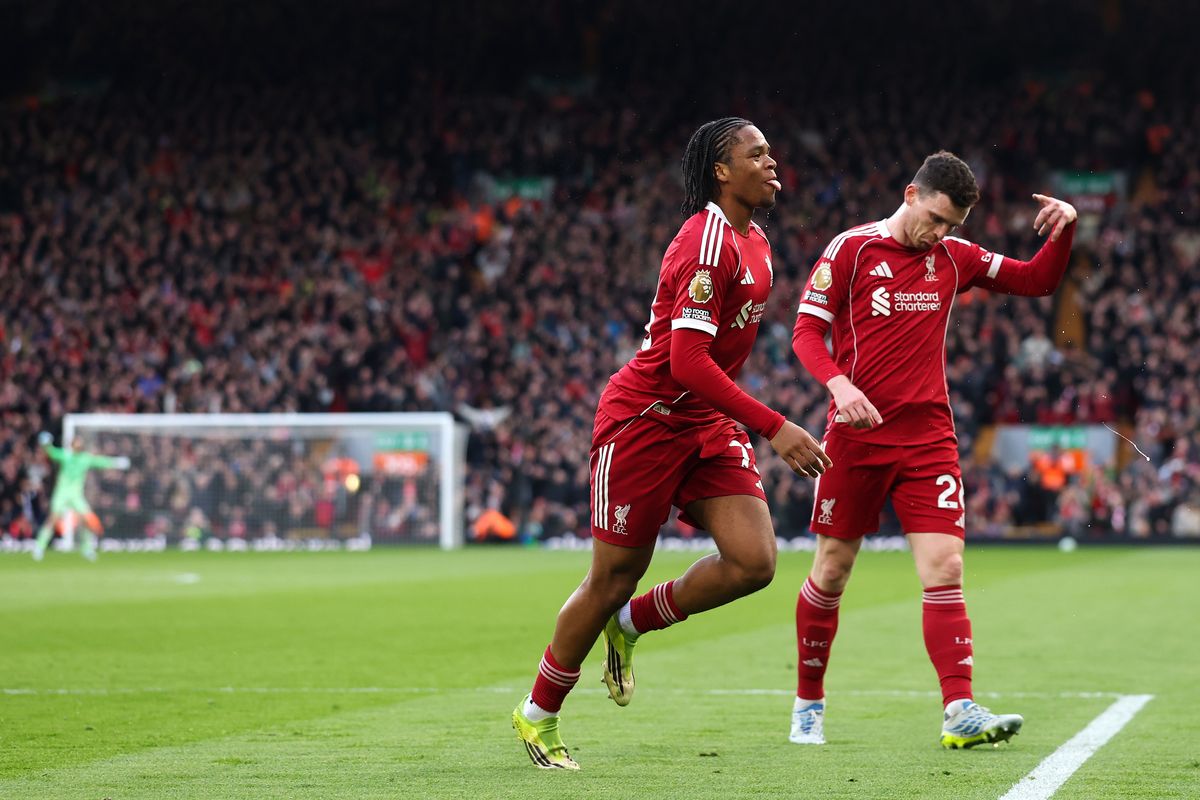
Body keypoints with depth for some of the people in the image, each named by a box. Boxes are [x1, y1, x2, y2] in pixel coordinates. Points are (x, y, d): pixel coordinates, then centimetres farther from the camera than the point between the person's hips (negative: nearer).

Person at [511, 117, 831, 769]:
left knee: (754, 561, -10)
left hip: (708, 422, 8)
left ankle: (631, 623, 14)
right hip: (644, 417, -8)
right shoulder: (707, 240, -20)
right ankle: (538, 714, 20)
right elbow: (686, 360, -27)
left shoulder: (753, 242, 9)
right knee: (613, 579, 0)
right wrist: (774, 428, -28)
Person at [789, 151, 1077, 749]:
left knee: (945, 570, -10)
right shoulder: (851, 249, -3)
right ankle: (808, 703, 22)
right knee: (831, 573, 6)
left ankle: (959, 711, -14)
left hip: (929, 437, 3)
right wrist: (838, 383, -24)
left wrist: (1063, 229, -4)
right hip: (856, 435, -2)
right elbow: (806, 330, -6)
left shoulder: (954, 257, 9)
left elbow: (1037, 281, 14)